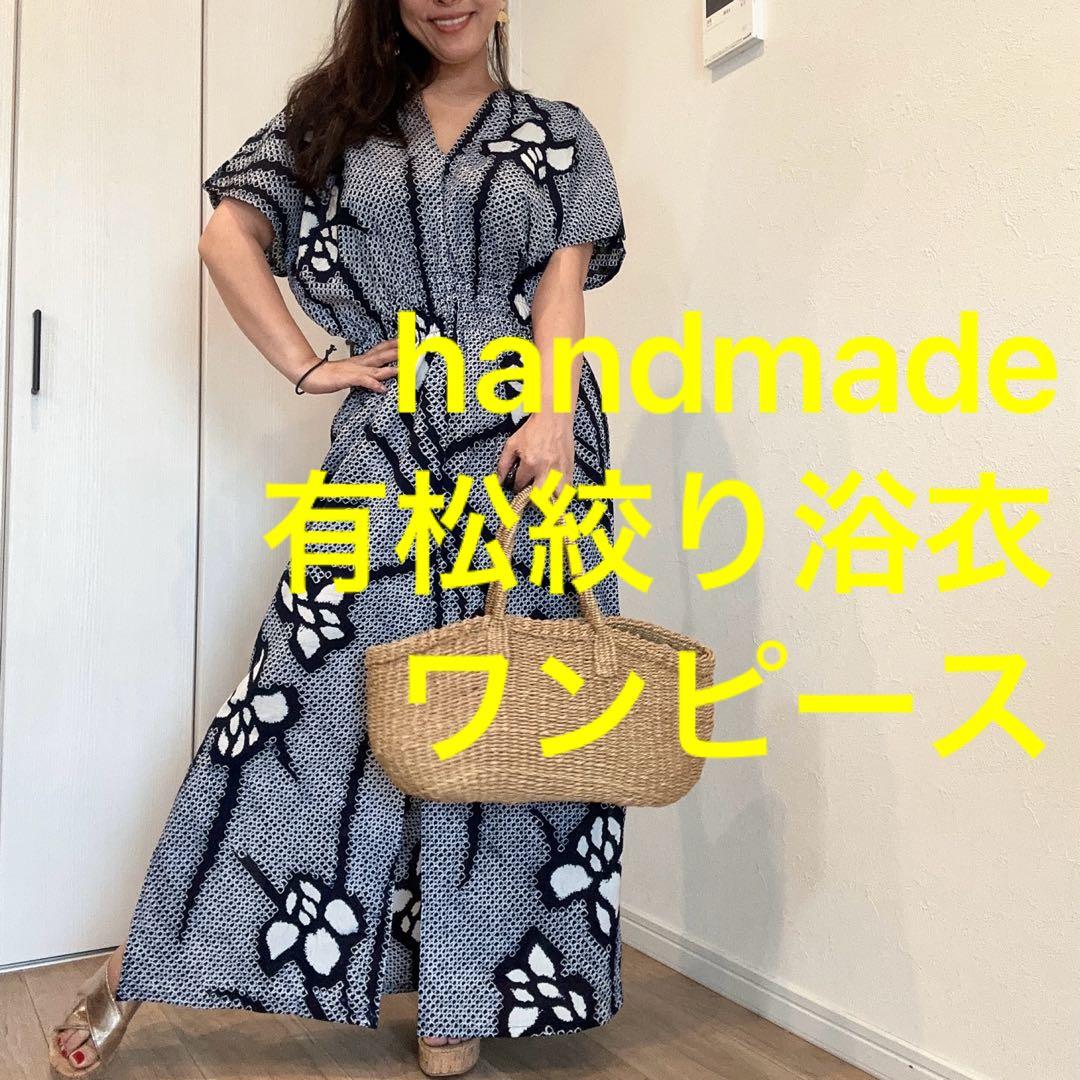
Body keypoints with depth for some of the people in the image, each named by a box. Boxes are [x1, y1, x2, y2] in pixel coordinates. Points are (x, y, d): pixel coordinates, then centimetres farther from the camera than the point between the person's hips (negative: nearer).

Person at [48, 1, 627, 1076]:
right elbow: (229, 234, 10)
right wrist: (307, 364, -1)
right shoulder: (336, 113, 17)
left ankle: (461, 992, 16)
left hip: (526, 439, 1)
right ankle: (141, 965, 14)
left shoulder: (559, 135, 16)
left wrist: (552, 411, -15)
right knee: (318, 694, -2)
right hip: (387, 448, 0)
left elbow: (563, 284, 2)